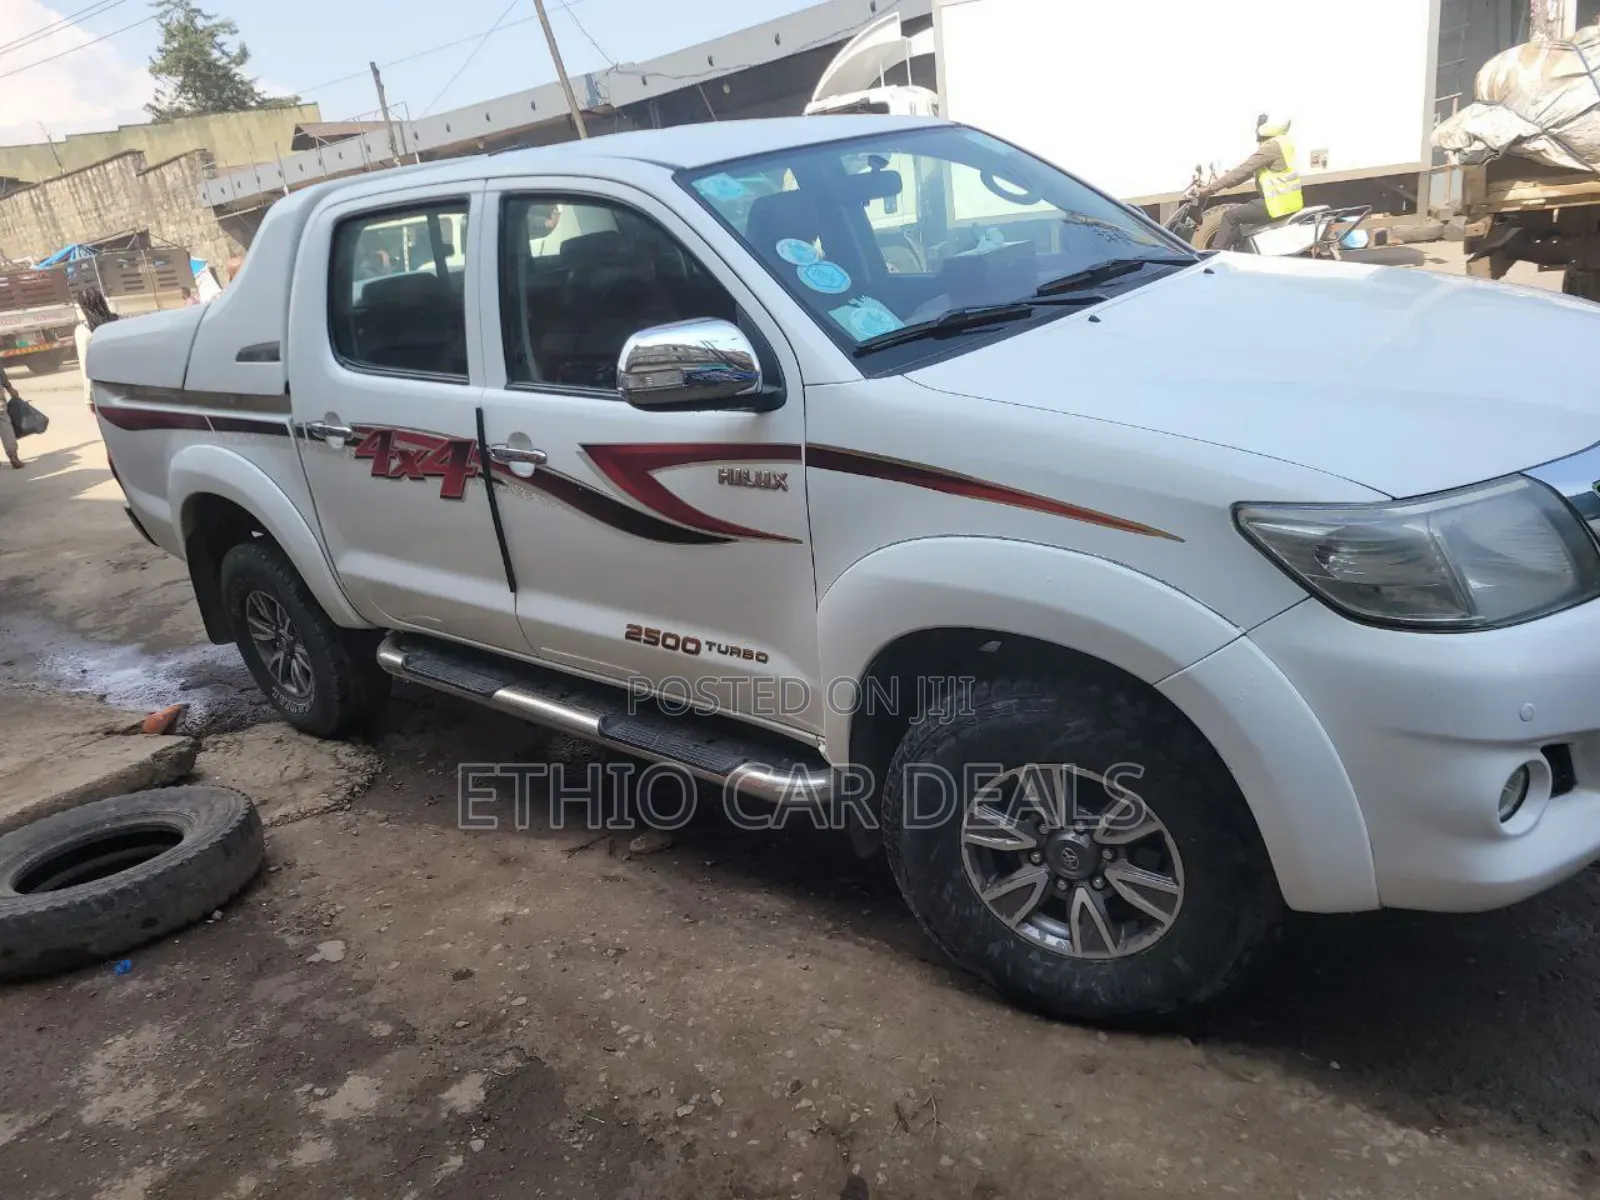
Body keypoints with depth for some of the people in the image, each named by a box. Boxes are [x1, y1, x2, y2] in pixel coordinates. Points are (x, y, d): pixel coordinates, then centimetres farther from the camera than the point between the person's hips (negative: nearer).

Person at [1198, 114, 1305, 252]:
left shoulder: (1271, 146, -17)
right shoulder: (1280, 143, 16)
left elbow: (1244, 170, -20)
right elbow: (1248, 170, 20)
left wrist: (1211, 187, -19)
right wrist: (1222, 182, 15)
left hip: (1279, 203, -11)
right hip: (1286, 200, 11)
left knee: (1231, 215, -12)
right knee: (1237, 209, 23)